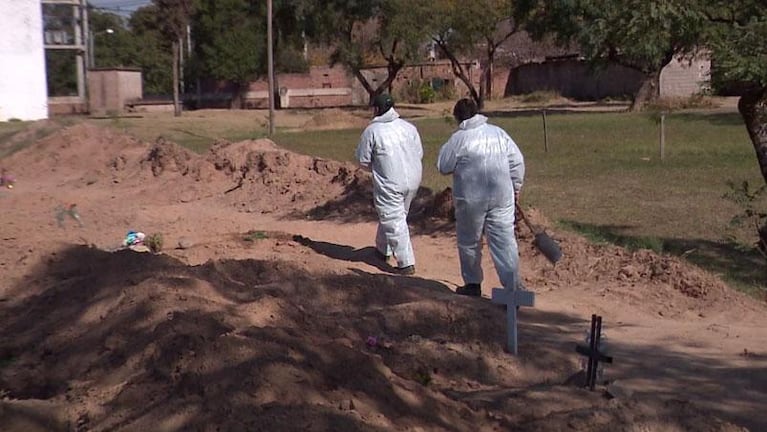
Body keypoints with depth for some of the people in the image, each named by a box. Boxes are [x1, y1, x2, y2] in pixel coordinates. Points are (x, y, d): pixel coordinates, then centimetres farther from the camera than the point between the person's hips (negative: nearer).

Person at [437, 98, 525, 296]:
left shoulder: (459, 138, -9)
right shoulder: (498, 133, 5)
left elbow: (443, 167, -2)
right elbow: (517, 162, 6)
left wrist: (446, 148, 12)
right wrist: (516, 187, 16)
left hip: (471, 199, -3)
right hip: (502, 197, 3)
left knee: (469, 242, 15)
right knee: (505, 242, 2)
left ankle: (473, 284, 26)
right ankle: (513, 288, -3)